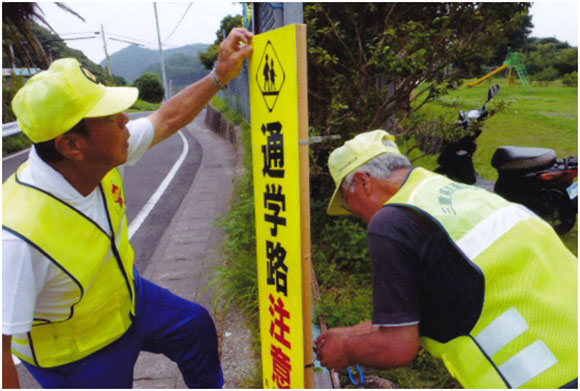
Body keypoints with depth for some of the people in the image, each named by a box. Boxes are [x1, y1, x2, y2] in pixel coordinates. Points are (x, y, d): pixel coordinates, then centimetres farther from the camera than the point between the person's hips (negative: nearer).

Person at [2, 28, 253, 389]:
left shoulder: (99, 158, -20)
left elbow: (166, 120, -6)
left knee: (195, 326, 23)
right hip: (79, 355, -7)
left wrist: (219, 76, -9)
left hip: (126, 297, 7)